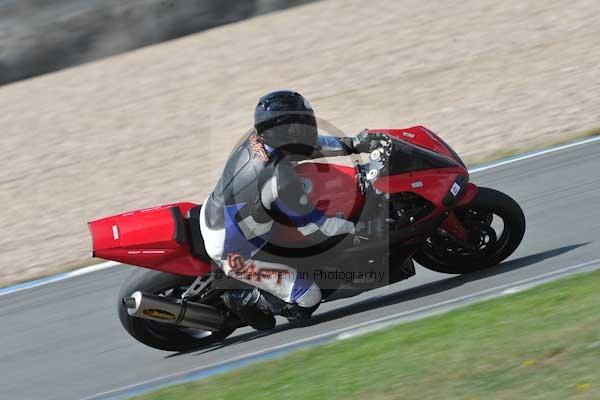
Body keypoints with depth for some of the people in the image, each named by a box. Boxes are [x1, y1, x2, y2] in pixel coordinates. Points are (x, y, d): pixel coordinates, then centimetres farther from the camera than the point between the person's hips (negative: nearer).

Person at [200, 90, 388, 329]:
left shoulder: (257, 141, -10)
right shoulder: (282, 180, -33)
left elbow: (306, 146, 9)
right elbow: (313, 230, -22)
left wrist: (352, 145, 8)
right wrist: (357, 226, -13)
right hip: (233, 255, -8)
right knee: (309, 298, -8)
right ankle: (245, 300, 11)